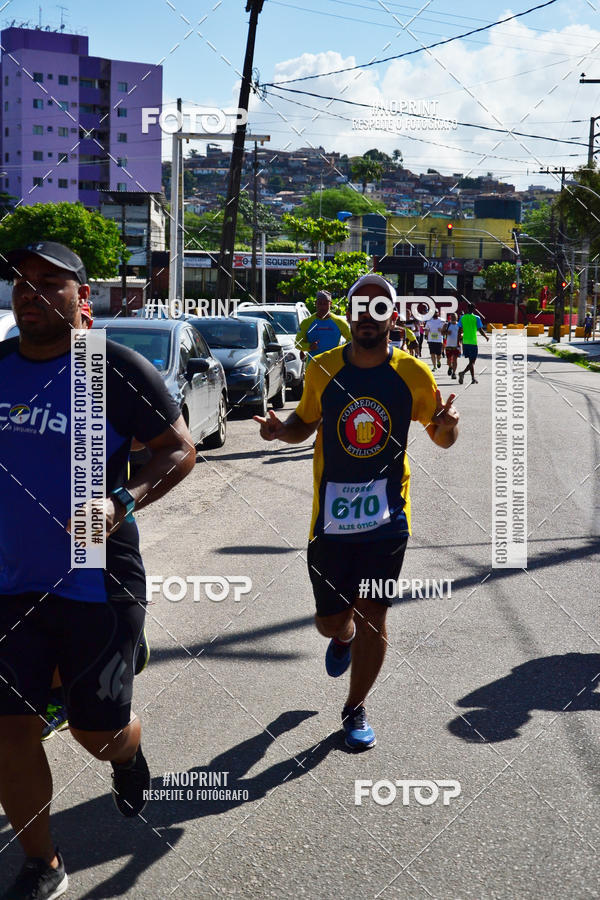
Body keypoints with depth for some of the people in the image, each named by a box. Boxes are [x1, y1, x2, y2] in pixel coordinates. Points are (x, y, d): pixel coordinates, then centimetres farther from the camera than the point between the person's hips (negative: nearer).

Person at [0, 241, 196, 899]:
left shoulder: (116, 369, -10)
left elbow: (180, 450, -7)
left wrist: (123, 502, -21)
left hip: (96, 585, -4)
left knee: (96, 727, 6)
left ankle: (130, 760, 45)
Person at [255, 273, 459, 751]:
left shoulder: (413, 374, -6)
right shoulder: (323, 369, -3)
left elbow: (440, 436, 6)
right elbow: (305, 423, 13)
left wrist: (447, 426, -18)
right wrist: (280, 430, -9)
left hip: (387, 517, -1)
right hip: (331, 517, 1)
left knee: (372, 618, 3)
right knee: (330, 619, 8)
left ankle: (356, 708, 24)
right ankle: (343, 637, 47)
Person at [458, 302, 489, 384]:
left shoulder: (462, 318, 5)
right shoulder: (476, 318, -6)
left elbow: (460, 331, 5)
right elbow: (480, 330, -5)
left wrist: (459, 340, 14)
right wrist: (486, 337, 12)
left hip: (465, 342, 5)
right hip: (473, 342, -5)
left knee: (471, 361, 15)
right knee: (472, 361, -2)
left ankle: (473, 378, 19)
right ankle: (463, 373, -26)